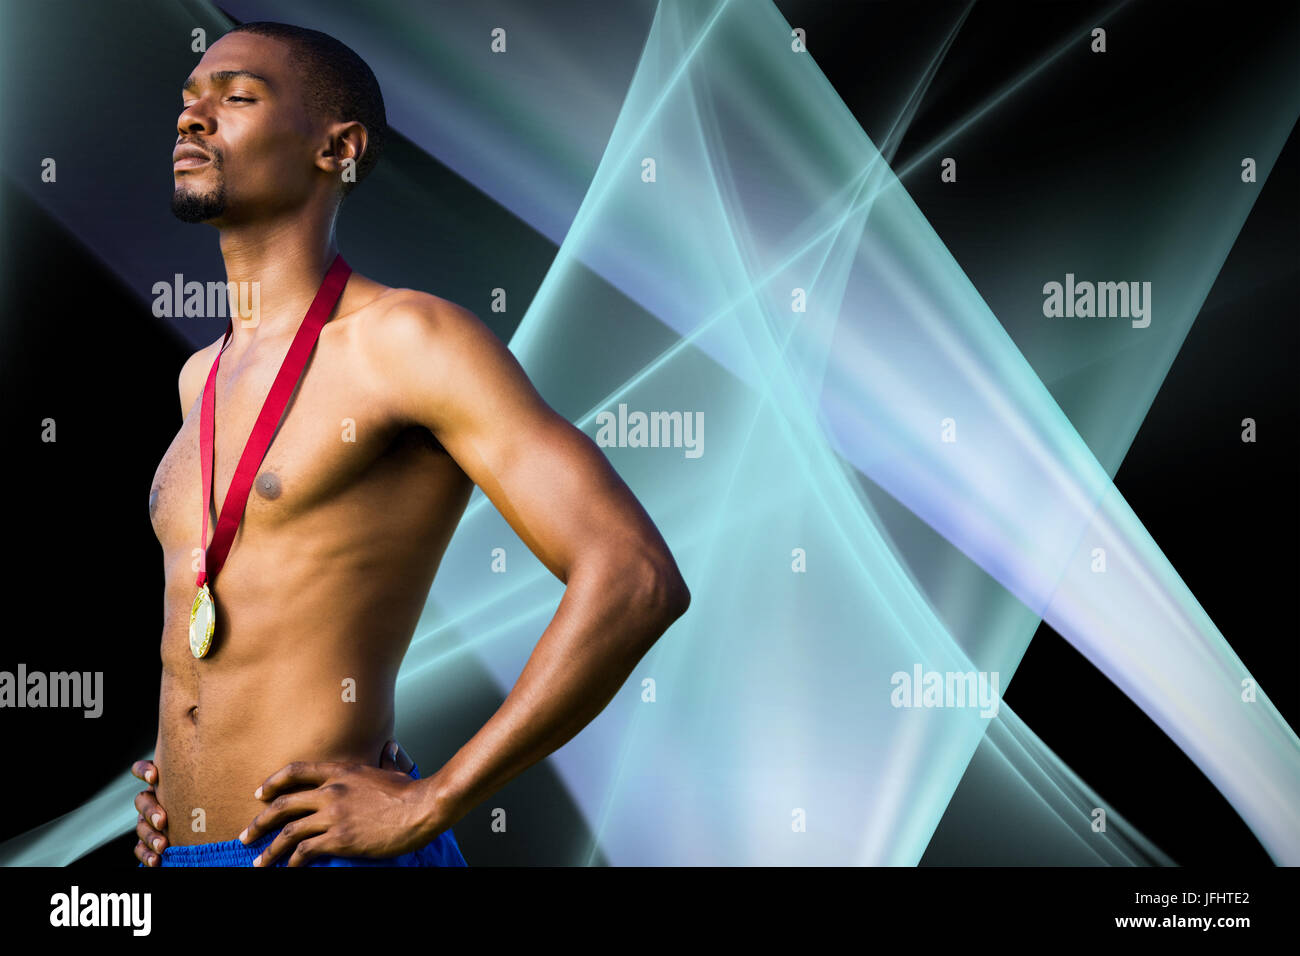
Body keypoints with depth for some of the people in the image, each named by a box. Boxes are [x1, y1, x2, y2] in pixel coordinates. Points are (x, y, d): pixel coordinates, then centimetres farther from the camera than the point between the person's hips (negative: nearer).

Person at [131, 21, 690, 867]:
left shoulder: (410, 338, -11)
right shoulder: (202, 376, 12)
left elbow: (639, 580, -20)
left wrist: (427, 805, -18)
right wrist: (176, 765, 13)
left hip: (328, 850, -7)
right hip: (179, 853, 7)